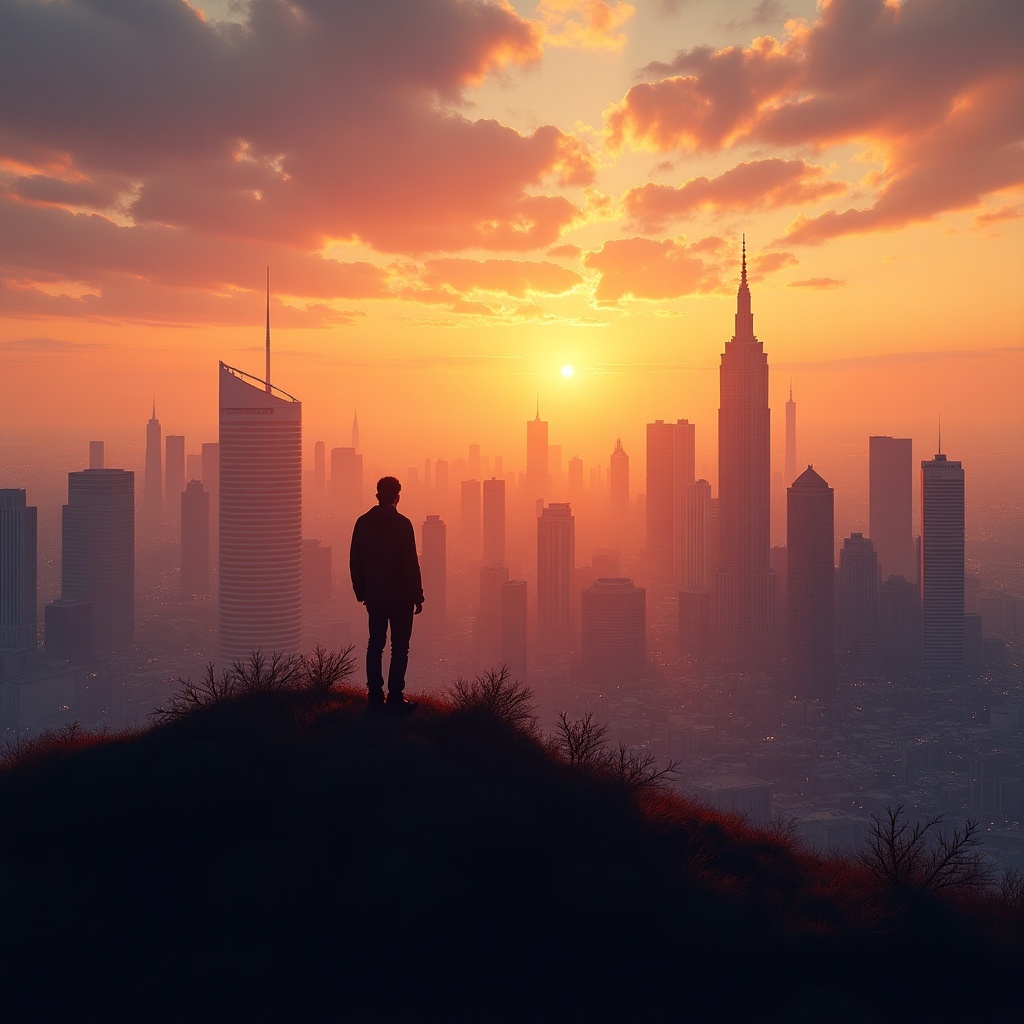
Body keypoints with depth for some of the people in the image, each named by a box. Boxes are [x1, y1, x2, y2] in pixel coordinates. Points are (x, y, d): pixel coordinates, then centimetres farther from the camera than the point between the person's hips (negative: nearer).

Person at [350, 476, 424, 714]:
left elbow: (355, 562, 6)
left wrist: (361, 592, 15)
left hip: (374, 595, 5)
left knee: (375, 644, 12)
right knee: (399, 647, 2)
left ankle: (375, 697, 15)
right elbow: (410, 563, -14)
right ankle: (395, 699, 1)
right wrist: (417, 596, -6)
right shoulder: (402, 524, -14)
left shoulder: (363, 523, 1)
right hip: (400, 595, -5)